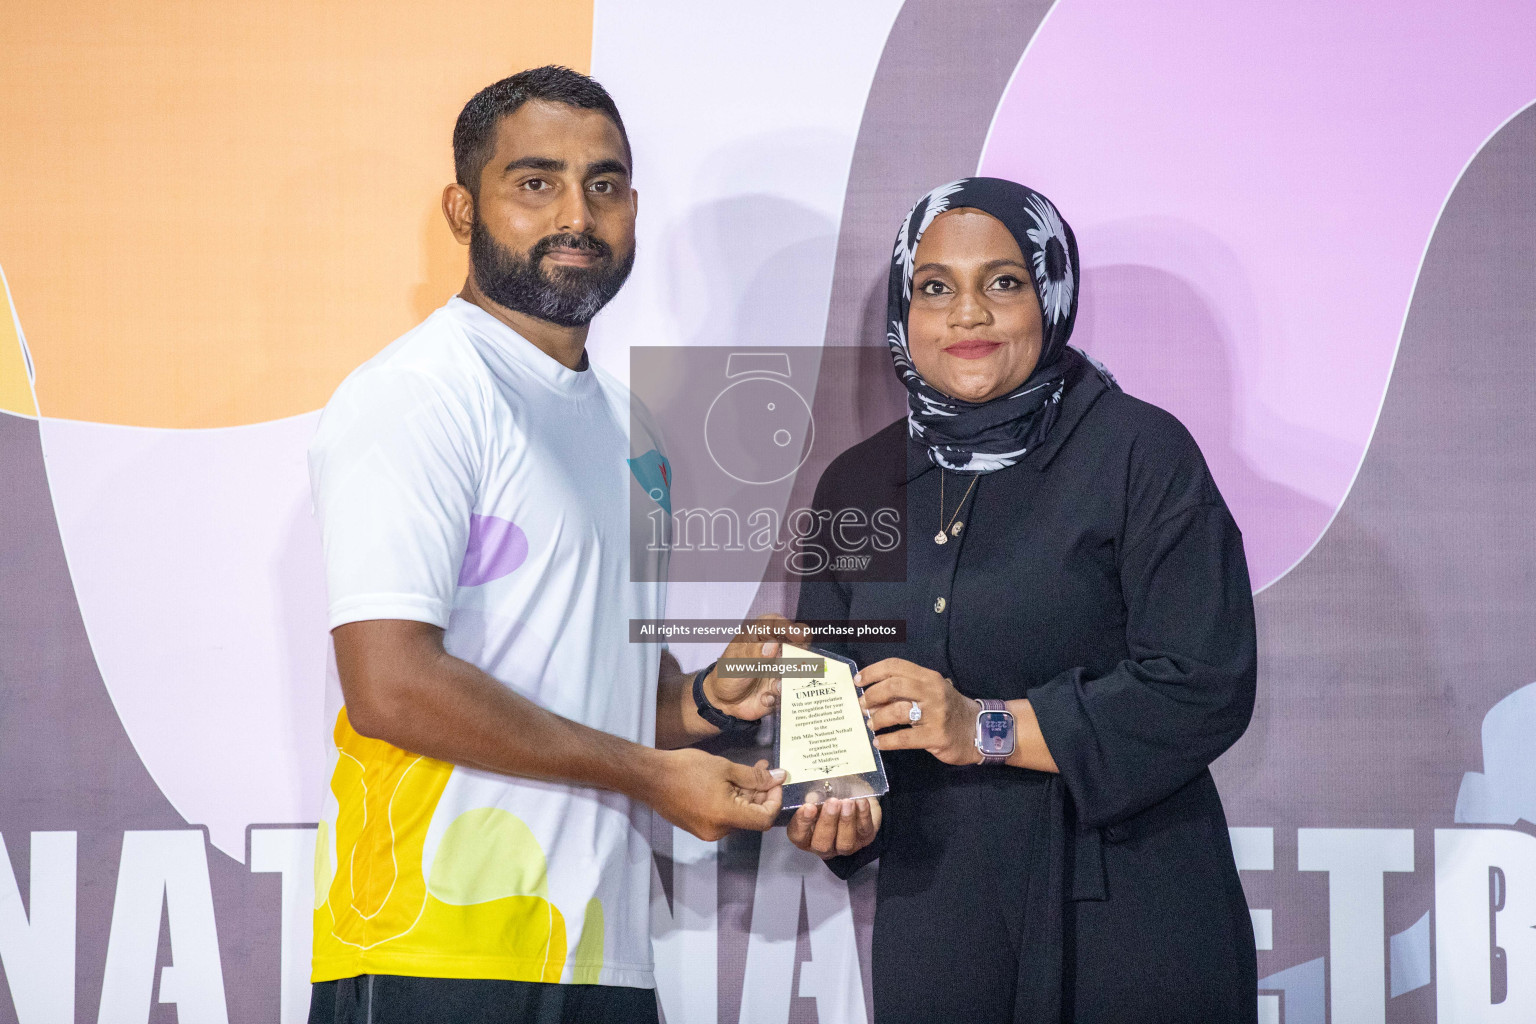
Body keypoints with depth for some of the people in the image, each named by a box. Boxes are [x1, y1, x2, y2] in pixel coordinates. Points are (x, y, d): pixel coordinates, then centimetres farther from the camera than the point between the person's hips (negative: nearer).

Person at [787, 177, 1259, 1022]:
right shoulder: (855, 485, 10)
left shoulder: (1140, 453, -5)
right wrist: (828, 802, -8)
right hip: (934, 915, 4)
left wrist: (990, 727, -20)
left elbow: (1206, 686, -14)